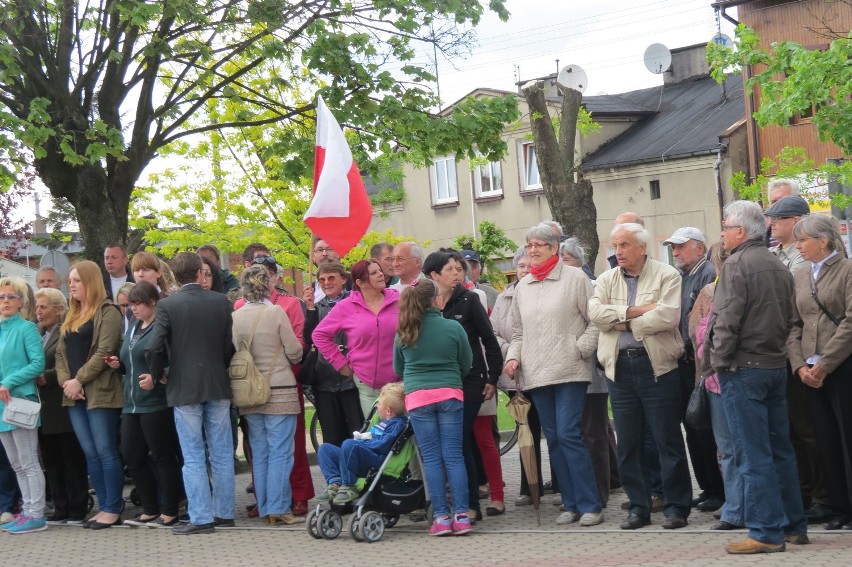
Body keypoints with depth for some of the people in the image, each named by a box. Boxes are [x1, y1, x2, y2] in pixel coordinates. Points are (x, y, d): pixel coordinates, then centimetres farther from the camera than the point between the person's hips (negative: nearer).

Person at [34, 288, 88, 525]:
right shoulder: (37, 333, 16)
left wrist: (45, 377, -17)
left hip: (62, 406, -8)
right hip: (45, 409, 8)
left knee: (73, 460, 0)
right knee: (52, 461, 9)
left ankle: (77, 510, 6)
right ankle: (60, 509, 15)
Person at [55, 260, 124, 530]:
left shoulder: (107, 312, -5)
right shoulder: (71, 316, 20)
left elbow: (104, 351, -14)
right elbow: (60, 352, 15)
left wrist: (79, 380, -14)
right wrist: (65, 381, -2)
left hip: (100, 393, -7)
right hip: (75, 396, 8)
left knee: (106, 451, -5)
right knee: (90, 453, 7)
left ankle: (113, 509, 0)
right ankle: (103, 507, 12)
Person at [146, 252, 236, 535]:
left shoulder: (167, 305, -8)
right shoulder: (221, 302, 0)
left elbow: (154, 348, -14)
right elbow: (230, 345, 1)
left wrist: (157, 374, 4)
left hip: (184, 389, -2)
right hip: (218, 387, 3)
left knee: (193, 458, 2)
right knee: (222, 455, 11)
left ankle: (201, 517, 1)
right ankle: (224, 513, 16)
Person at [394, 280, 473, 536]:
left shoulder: (403, 333, 2)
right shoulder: (453, 327, -3)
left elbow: (398, 369, 14)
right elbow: (466, 364, 7)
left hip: (417, 397, 1)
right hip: (450, 394, -1)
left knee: (431, 458, 4)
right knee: (454, 455, 2)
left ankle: (441, 517, 1)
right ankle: (461, 515, -1)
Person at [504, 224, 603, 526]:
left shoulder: (574, 278, 0)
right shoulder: (523, 287, 15)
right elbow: (518, 332, 22)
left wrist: (580, 348, -10)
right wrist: (513, 356, 6)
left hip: (569, 373, -5)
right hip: (536, 374, 5)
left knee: (568, 435, -12)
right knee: (553, 439, 6)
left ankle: (590, 505, -5)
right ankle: (571, 504, 13)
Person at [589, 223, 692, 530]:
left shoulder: (666, 275, -1)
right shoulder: (606, 280, 12)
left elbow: (667, 316, -15)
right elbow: (595, 312, -5)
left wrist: (623, 322, -7)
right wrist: (635, 311, -14)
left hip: (657, 366, -4)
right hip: (619, 367, 4)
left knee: (668, 440, 0)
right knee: (628, 443, 8)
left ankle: (676, 506, 9)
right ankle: (638, 507, 17)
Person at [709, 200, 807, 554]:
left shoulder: (737, 265, -12)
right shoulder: (778, 267, 13)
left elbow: (727, 320, -17)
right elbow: (788, 316, 17)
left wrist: (720, 361, -8)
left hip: (744, 369, -8)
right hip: (776, 365, 8)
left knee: (753, 455, -5)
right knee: (780, 450, 13)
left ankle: (766, 532, -5)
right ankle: (794, 526, 18)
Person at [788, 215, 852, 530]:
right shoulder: (799, 277, 13)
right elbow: (793, 325, 10)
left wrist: (824, 365, -14)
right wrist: (800, 365, -4)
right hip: (810, 372, 5)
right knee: (826, 441, 7)